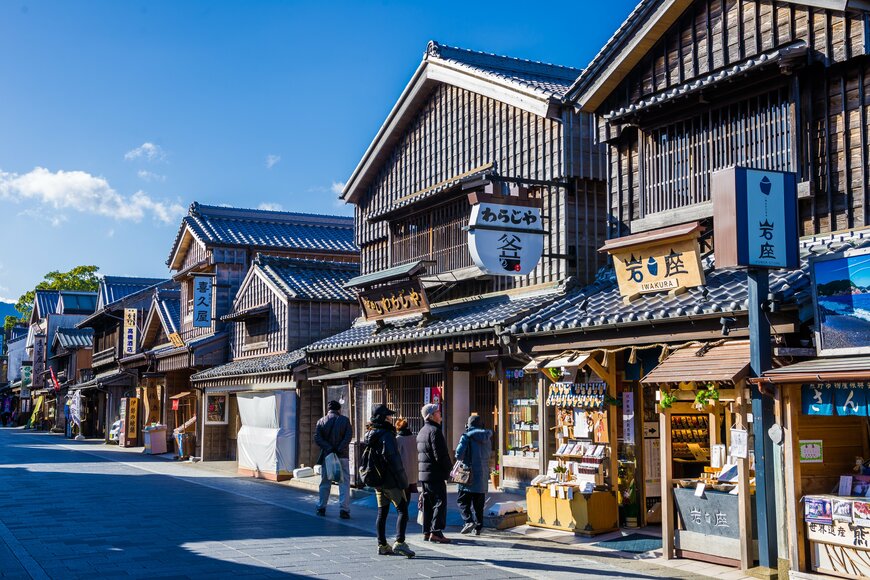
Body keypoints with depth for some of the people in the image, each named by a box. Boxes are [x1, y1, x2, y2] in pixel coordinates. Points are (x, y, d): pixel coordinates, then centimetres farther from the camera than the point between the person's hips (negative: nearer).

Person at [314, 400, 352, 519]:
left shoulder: (321, 421, 5)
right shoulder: (345, 420, 1)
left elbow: (317, 438, -6)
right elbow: (348, 436, -11)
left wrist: (328, 448, -10)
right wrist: (339, 449, -14)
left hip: (326, 456, 2)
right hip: (342, 456, -2)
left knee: (325, 483, 14)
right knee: (344, 483, 1)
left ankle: (321, 508, 20)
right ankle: (344, 509, -7)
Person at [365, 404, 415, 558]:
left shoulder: (370, 435, 11)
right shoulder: (386, 435, -16)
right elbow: (394, 460, -20)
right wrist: (402, 482, -16)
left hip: (377, 480, 9)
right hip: (391, 481, -9)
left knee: (382, 512, 12)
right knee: (402, 510, -5)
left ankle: (382, 545, 14)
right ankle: (399, 542, -15)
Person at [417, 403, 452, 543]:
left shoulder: (421, 432, 17)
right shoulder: (435, 431, -13)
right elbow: (441, 455, -18)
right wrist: (448, 470, -7)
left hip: (423, 473, 9)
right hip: (436, 474, -9)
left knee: (427, 503, 13)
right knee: (440, 502, -7)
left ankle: (427, 532, 16)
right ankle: (436, 532, -13)